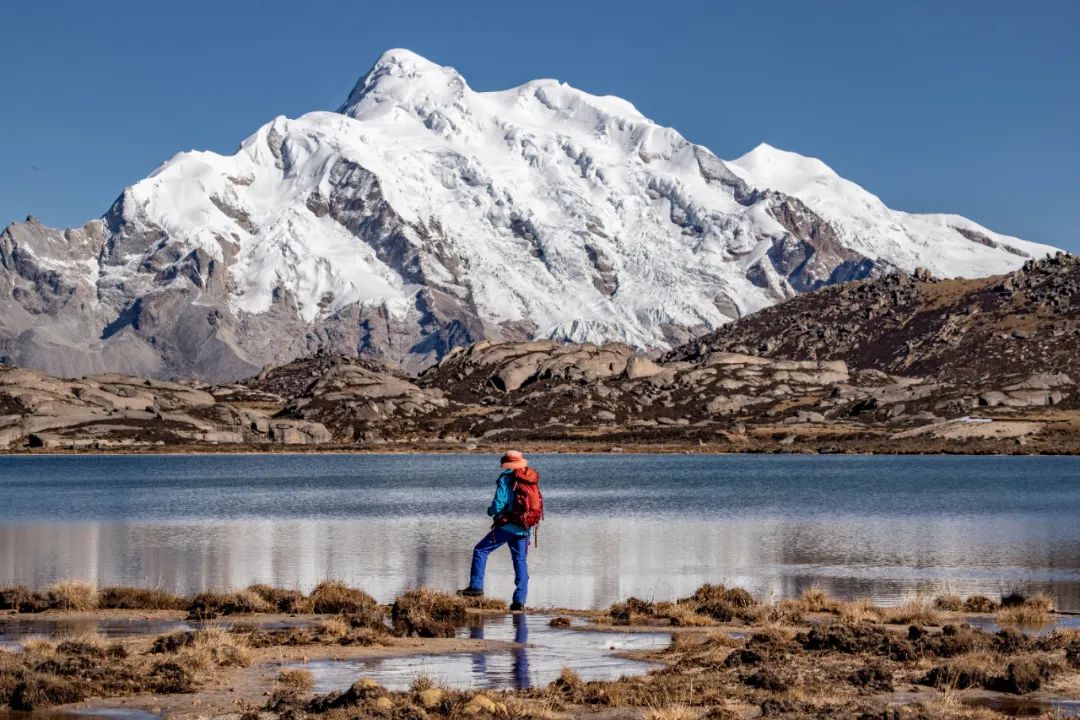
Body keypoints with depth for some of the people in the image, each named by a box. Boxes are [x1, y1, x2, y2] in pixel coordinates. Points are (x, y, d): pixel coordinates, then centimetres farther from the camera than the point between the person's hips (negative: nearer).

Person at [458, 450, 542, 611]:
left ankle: (476, 587, -2)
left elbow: (498, 505, -15)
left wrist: (491, 511, 8)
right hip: (525, 529, 6)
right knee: (521, 562, 11)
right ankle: (519, 601, 6)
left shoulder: (506, 480, -9)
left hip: (507, 526, -6)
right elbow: (536, 505, 14)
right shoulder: (532, 480, 8)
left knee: (480, 550, 5)